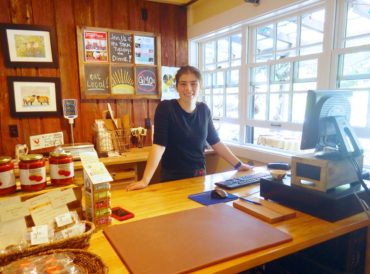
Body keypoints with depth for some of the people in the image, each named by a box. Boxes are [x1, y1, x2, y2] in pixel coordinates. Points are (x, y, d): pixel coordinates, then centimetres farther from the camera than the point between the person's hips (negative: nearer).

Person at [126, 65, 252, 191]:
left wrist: (239, 165, 8)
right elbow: (158, 145, -22)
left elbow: (216, 142, 8)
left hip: (199, 175, 5)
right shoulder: (165, 108, -14)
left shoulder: (204, 110, 1)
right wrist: (145, 180, -30)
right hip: (173, 177, -5)